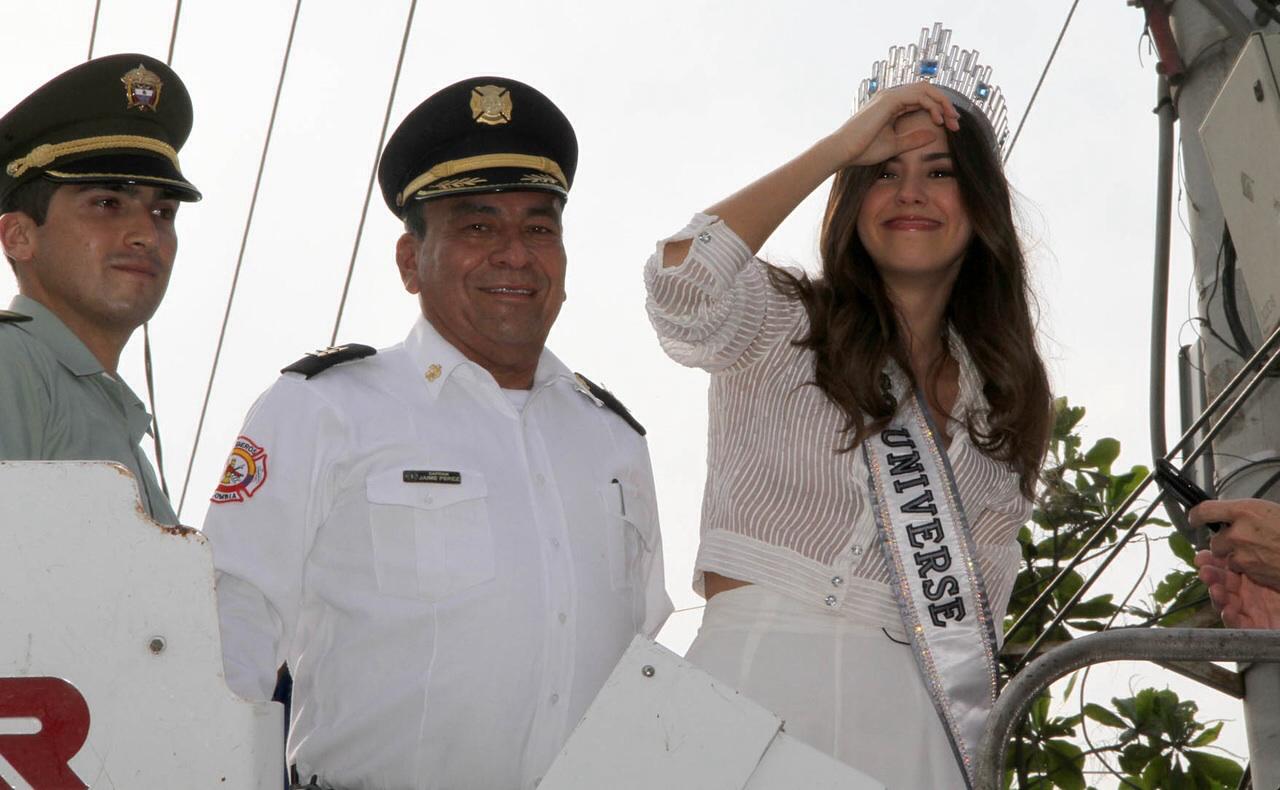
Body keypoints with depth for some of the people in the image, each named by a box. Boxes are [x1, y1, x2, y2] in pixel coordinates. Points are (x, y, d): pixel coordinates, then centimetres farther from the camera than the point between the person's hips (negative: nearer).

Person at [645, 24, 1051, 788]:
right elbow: (683, 280, -21)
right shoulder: (786, 326, 1)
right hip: (765, 677, -4)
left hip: (925, 716, 5)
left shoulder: (998, 393, 15)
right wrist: (840, 145, -12)